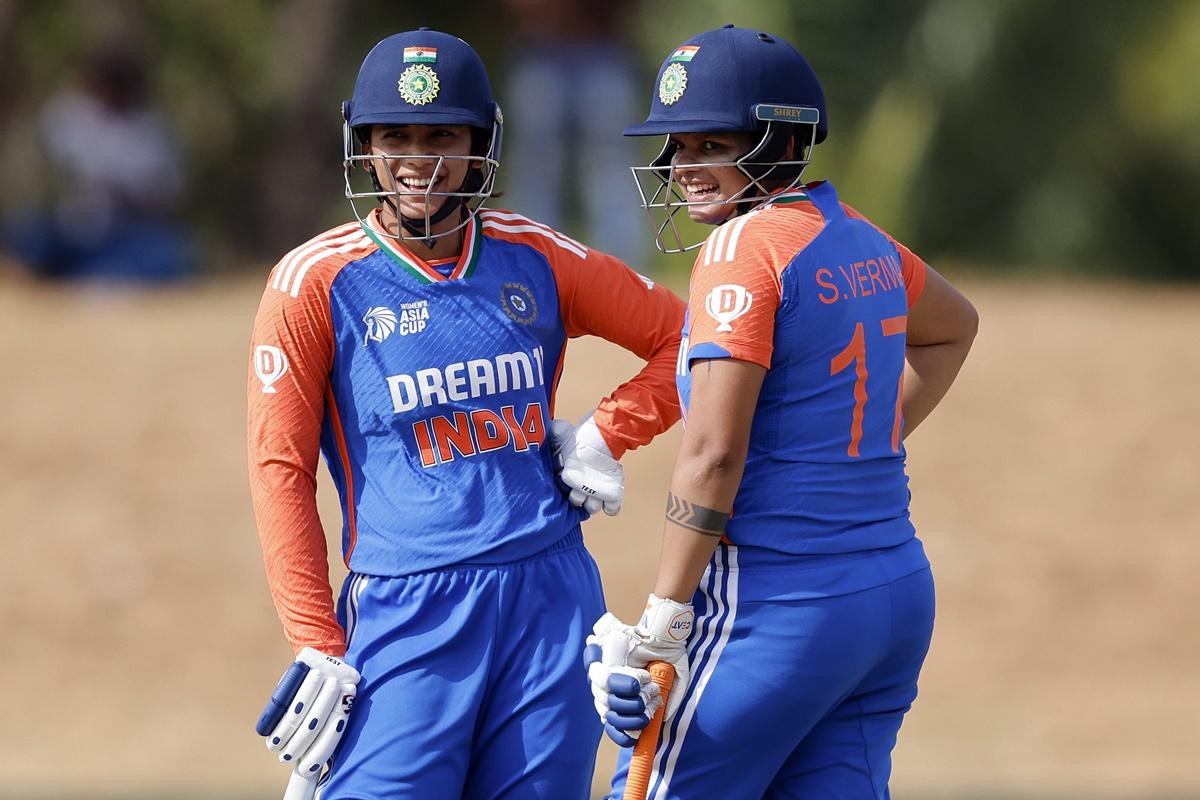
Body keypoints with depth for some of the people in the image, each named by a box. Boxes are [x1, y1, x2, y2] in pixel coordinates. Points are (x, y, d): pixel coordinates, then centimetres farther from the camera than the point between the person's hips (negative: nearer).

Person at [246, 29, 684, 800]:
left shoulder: (539, 260, 9)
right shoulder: (315, 284, 0)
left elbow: (681, 337, 20)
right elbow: (281, 470, -2)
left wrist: (605, 435, 4)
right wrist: (316, 648, -8)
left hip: (552, 597, 3)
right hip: (409, 612, -3)